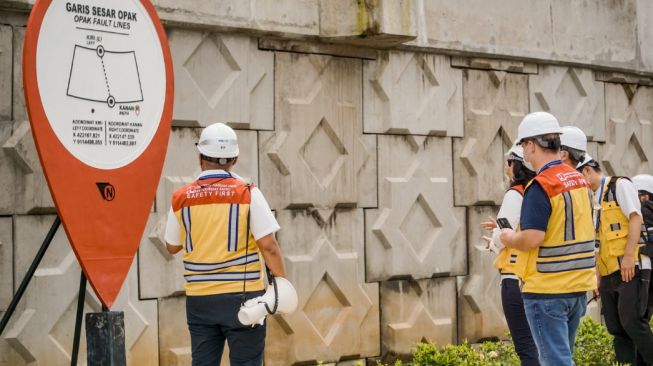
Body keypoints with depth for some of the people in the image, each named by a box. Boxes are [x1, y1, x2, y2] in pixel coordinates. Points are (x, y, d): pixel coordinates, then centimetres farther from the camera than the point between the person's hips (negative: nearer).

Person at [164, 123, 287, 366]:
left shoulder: (181, 198, 1)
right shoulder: (248, 194, -7)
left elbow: (172, 247, 13)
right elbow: (268, 245, -12)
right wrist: (282, 282, -3)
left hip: (199, 299, 3)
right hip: (241, 297, -3)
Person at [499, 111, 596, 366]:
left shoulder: (540, 186, -17)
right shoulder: (579, 180, 9)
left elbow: (531, 239, -24)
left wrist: (509, 239, -3)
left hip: (547, 289, -8)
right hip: (578, 285, 8)